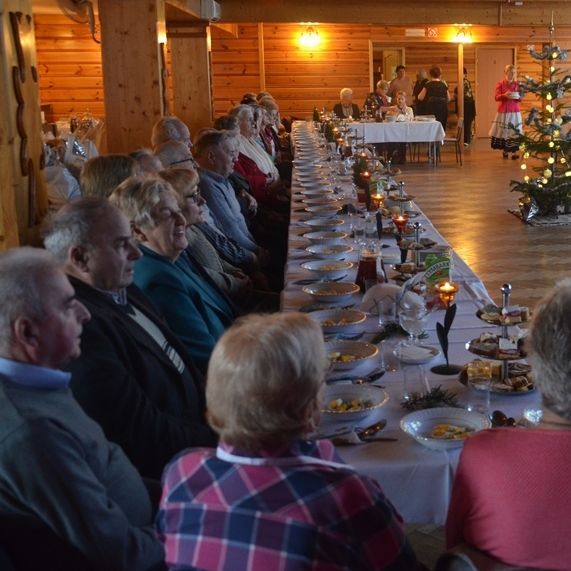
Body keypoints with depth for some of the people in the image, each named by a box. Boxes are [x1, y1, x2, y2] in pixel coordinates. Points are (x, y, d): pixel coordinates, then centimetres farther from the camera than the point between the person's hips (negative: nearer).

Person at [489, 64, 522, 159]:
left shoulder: (517, 84, 6)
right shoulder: (500, 84, 0)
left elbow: (521, 97, 7)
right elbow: (497, 97, -6)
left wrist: (518, 97, -15)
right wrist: (504, 95, -25)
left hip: (514, 111, 1)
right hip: (503, 111, -1)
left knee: (514, 131, -4)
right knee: (503, 131, 1)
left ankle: (514, 152, -2)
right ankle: (504, 150, 14)